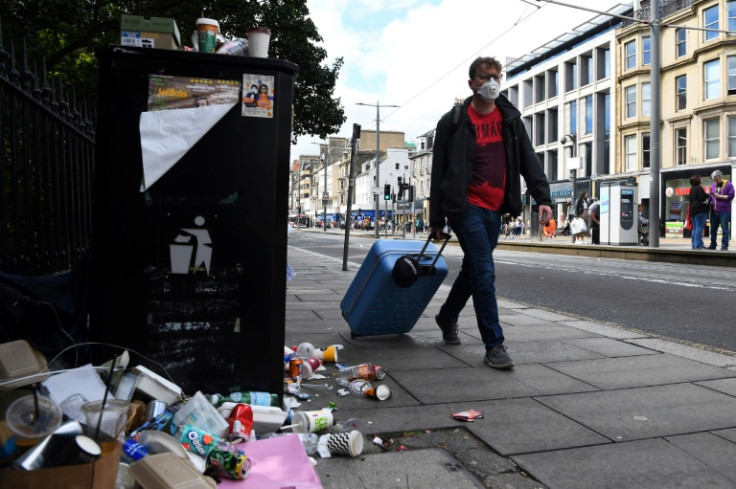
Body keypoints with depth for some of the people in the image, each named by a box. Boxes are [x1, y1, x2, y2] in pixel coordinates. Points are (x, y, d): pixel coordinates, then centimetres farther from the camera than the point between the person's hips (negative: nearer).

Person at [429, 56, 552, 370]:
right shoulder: (453, 122, -4)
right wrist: (436, 220, -3)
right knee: (485, 273, -12)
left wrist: (542, 197, -8)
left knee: (473, 270, 17)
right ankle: (494, 345, -5)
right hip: (466, 207, -5)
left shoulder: (510, 118, 9)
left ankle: (447, 317, 40)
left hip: (494, 209, 6)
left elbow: (528, 160, 6)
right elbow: (439, 172, -2)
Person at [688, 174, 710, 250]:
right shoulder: (699, 188, -12)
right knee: (699, 228, -8)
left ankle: (694, 244, 13)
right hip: (700, 210, -9)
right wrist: (709, 200, 2)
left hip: (692, 210, 9)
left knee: (695, 228, 12)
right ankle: (698, 245, -9)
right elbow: (702, 199, -17)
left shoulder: (692, 188, 15)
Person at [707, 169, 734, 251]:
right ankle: (713, 245, 16)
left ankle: (724, 245, 0)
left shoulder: (728, 185, -1)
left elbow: (730, 196, -6)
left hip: (724, 211, -5)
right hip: (714, 211, 6)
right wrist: (710, 202, 7)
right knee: (713, 229, 8)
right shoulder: (713, 185, 16)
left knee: (725, 229, -4)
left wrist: (719, 196, -10)